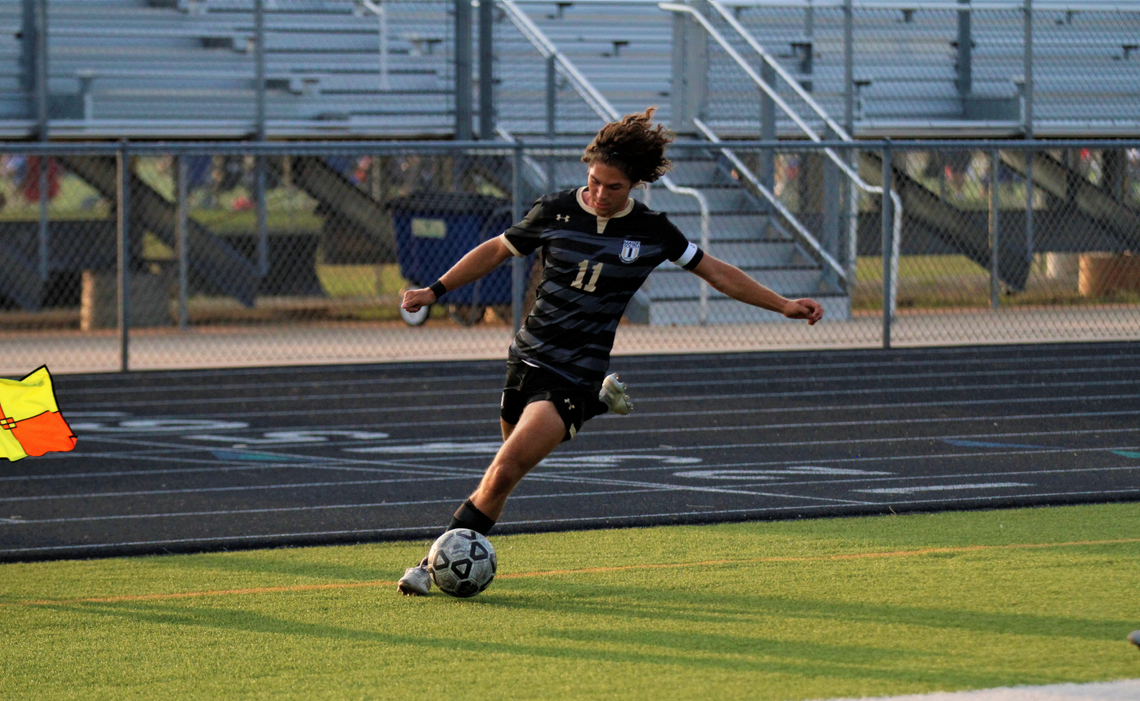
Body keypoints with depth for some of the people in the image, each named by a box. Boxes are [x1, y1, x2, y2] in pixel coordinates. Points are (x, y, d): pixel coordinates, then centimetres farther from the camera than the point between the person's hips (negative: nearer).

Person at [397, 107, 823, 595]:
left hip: (576, 373, -4)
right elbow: (496, 251, 13)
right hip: (527, 358, 4)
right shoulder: (555, 212, 0)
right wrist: (434, 291, 8)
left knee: (503, 473, -17)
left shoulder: (651, 232, -3)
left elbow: (717, 273, 7)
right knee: (504, 471, 16)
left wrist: (783, 305, 2)